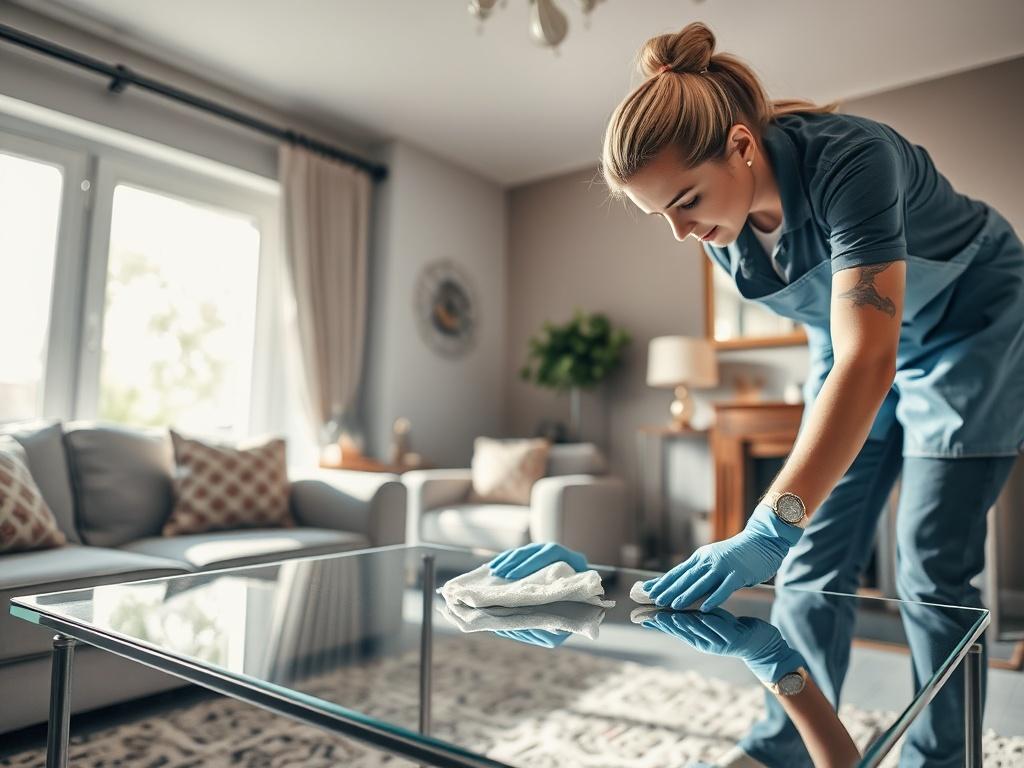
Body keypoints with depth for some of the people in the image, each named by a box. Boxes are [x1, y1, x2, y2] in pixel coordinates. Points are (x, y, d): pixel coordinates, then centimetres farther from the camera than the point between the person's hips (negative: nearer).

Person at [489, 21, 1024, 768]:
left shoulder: (848, 159, -34)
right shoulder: (721, 227, -15)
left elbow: (869, 361, -44)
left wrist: (770, 527, -52)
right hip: (854, 341, 5)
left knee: (932, 567, -8)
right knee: (815, 559, 1)